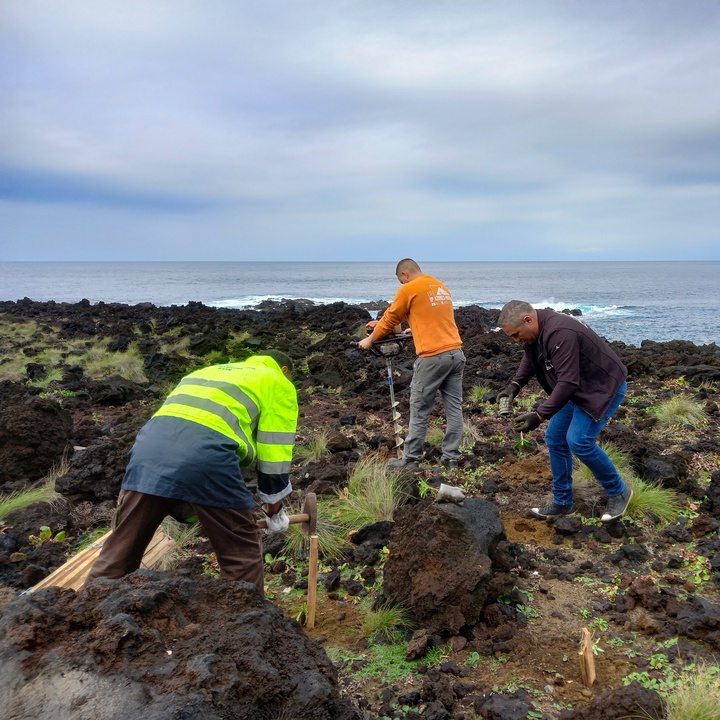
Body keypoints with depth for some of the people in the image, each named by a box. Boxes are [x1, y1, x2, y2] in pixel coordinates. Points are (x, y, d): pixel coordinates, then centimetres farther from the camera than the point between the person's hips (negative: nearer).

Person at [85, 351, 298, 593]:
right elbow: (275, 453, 16)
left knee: (120, 549, 17)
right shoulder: (278, 384, 21)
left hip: (151, 444, 6)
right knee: (243, 551, 11)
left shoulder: (207, 371, 39)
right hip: (205, 451, -6)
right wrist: (275, 512, 30)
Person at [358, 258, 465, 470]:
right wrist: (415, 328, 45)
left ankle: (411, 460, 11)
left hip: (432, 357, -7)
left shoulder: (409, 289, -2)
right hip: (456, 353, 7)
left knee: (419, 410, 3)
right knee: (454, 408, 8)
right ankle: (451, 458, 13)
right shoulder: (442, 287, 19)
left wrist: (370, 340, 21)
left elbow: (390, 319, 7)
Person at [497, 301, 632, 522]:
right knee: (555, 439, 6)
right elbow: (530, 358, 14)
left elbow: (568, 383, -36)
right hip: (578, 387, 10)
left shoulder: (559, 333, -34)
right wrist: (515, 384, -4)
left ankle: (619, 493, 5)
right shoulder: (535, 330, -4)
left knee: (579, 440, -18)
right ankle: (562, 502, 17)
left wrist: (539, 416, -35)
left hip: (604, 386, -10)